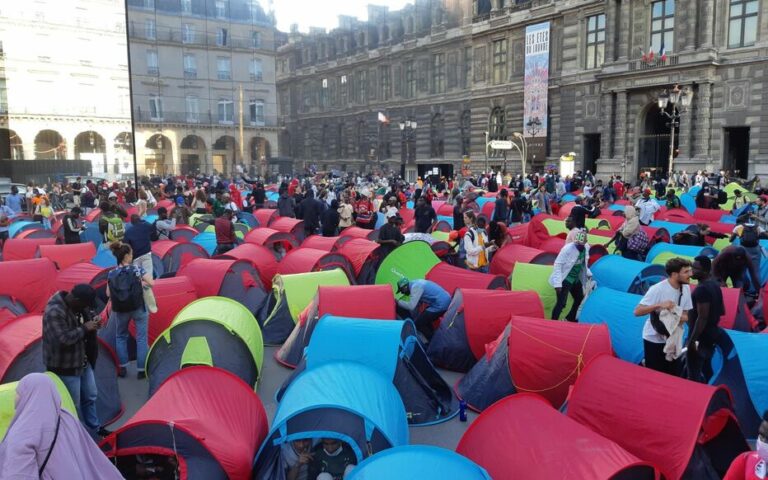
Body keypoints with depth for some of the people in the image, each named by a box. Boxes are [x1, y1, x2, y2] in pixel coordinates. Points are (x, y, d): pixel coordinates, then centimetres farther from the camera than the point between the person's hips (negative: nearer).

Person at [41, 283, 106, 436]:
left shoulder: (77, 305, -3)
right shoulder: (54, 311, -29)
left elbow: (87, 316, 16)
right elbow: (64, 339, -36)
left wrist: (92, 323, -7)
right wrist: (84, 328, -24)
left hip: (82, 361, 9)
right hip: (65, 367, -9)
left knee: (90, 396, 22)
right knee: (73, 405, 6)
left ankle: (94, 428, 40)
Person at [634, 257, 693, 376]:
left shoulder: (686, 288, -3)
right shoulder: (657, 289, -23)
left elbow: (685, 314, 6)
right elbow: (637, 312, -25)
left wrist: (682, 318, -18)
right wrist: (659, 305, -35)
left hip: (672, 339, 6)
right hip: (654, 340, -6)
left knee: (674, 375, 13)